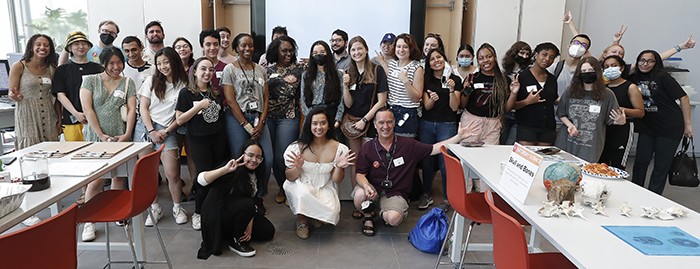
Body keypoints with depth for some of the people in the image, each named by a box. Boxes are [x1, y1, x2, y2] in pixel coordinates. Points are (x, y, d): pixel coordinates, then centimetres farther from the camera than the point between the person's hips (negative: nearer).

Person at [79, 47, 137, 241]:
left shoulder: (127, 83, 9)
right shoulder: (90, 80, 3)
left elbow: (132, 110, 3)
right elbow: (87, 109, -3)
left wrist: (127, 134, -8)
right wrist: (101, 135, -10)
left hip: (120, 137, 2)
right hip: (96, 137, -2)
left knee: (119, 176, 6)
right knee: (96, 179, -8)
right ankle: (88, 222, 0)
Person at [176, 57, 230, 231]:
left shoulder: (216, 92, 11)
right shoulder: (186, 93, -3)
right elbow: (179, 120, -8)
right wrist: (199, 106, -15)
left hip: (219, 138, 4)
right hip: (198, 140, -4)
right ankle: (198, 213, 17)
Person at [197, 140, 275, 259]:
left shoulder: (255, 175, 1)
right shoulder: (233, 171, -23)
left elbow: (253, 202, 2)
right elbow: (201, 180, -36)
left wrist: (250, 224, -10)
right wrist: (225, 169, -47)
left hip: (238, 212, 8)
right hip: (217, 215, -7)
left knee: (268, 232, 0)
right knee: (247, 203, -33)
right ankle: (236, 242, -11)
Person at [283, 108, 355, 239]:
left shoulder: (339, 149, -9)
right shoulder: (298, 147, -9)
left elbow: (336, 180, -2)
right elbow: (289, 177, -4)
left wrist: (339, 167, -23)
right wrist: (297, 168, -26)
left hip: (325, 189, 1)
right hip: (301, 187, 0)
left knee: (331, 212, -28)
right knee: (303, 194, -35)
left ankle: (317, 216, 11)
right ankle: (301, 220, -1)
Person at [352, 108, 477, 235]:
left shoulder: (408, 145, -3)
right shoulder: (367, 148, -3)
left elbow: (434, 149, -3)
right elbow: (360, 174, -4)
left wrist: (459, 136, -11)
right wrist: (366, 186, -27)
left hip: (395, 194, 0)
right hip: (373, 188, 1)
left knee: (394, 218, -31)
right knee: (359, 195, -34)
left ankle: (383, 214, 11)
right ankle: (368, 216, 4)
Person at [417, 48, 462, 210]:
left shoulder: (455, 80, 0)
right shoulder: (426, 80, 6)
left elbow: (455, 107, -4)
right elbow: (427, 106, 0)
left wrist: (451, 90, -18)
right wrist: (432, 99, -22)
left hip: (447, 125, -2)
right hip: (426, 124, 3)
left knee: (445, 163, -3)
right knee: (427, 160, 9)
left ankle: (448, 198, 13)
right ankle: (427, 195, 24)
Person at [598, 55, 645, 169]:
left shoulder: (630, 87, -1)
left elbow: (640, 112, -4)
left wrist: (623, 110, -19)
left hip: (622, 130, -4)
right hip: (604, 129, 5)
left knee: (617, 167, -8)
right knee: (600, 164, 6)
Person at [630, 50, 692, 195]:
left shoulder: (662, 77, -11)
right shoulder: (634, 78, 2)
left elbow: (683, 97, -10)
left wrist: (688, 124, -9)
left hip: (670, 127, -4)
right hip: (647, 127, 4)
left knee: (661, 166, 4)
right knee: (640, 161, 3)